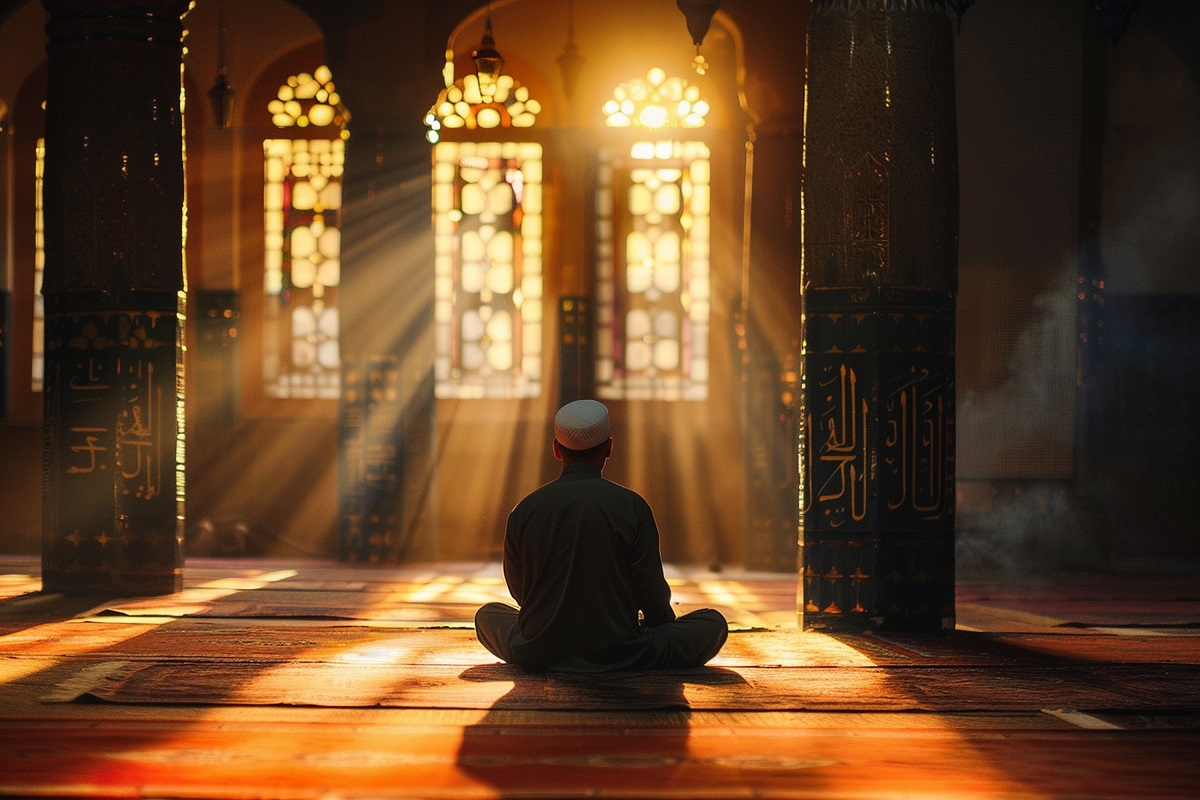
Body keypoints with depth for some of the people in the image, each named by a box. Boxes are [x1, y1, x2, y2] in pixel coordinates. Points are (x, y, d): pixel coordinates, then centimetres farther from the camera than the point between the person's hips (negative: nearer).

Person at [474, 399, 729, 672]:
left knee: (488, 615, 31)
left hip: (538, 657, 1)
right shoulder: (631, 506, -11)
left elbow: (519, 590, 8)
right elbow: (652, 594, -6)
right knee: (713, 622, 13)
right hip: (619, 656, -1)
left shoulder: (524, 510, -4)